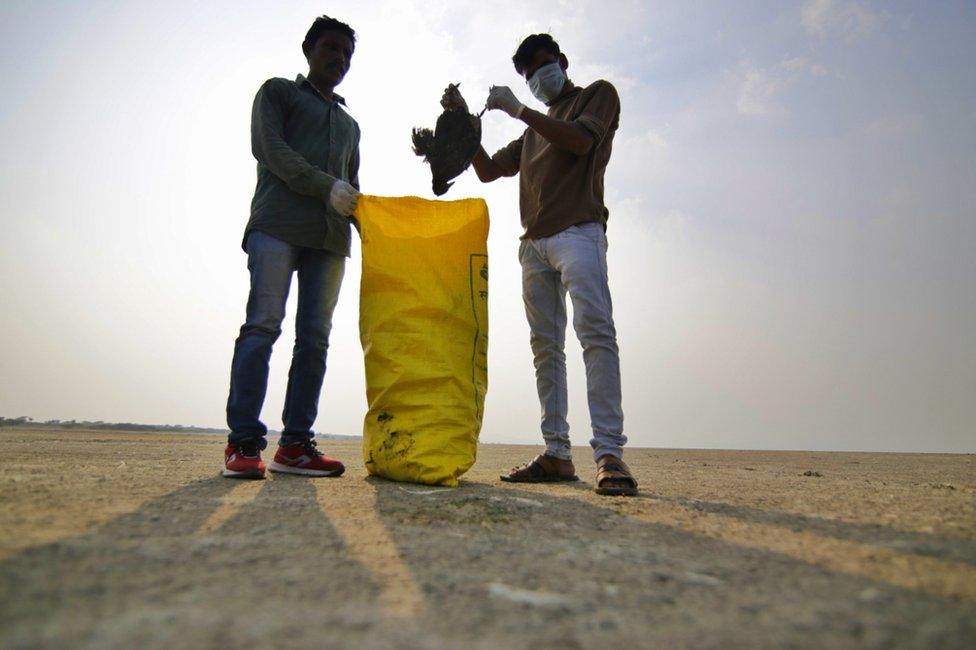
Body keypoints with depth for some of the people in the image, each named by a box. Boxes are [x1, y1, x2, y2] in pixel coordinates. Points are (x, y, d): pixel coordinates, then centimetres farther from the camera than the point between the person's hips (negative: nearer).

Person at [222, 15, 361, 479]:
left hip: (329, 236, 5)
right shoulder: (278, 92, 17)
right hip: (278, 225, -5)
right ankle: (243, 442, -15)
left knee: (315, 338, -5)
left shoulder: (349, 124, 33)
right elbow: (271, 150, 0)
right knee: (263, 326, -14)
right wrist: (327, 187, -12)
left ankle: (295, 445, -5)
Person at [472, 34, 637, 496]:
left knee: (595, 331, -22)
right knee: (546, 347, -1)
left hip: (578, 231, -7)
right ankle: (557, 454, 0)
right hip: (534, 244, 7)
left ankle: (609, 452, -28)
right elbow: (488, 171, 27)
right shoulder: (534, 130, 31)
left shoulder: (598, 94, 14)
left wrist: (518, 109, -5)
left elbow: (580, 141, -7)